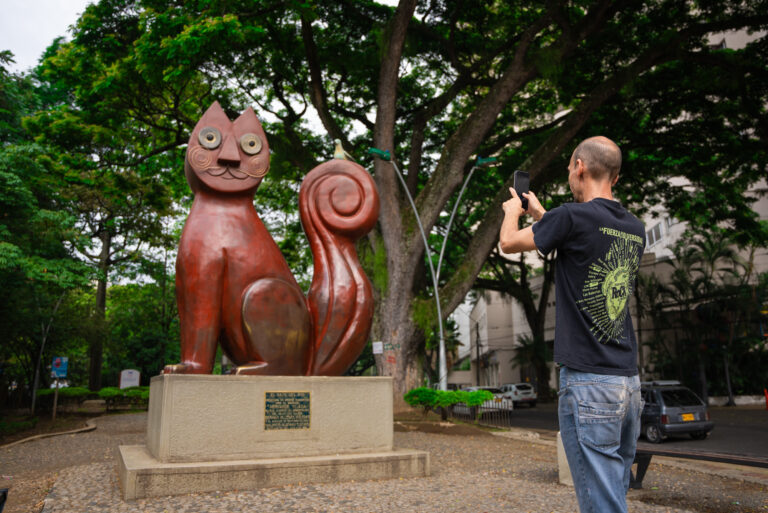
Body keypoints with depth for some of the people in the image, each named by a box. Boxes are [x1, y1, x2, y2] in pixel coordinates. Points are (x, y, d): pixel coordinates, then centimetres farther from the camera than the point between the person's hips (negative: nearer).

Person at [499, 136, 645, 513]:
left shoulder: (573, 216, -12)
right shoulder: (635, 229, 10)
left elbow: (509, 243, 2)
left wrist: (512, 210, 24)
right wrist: (540, 215, 34)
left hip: (588, 382, -8)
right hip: (630, 382, 8)